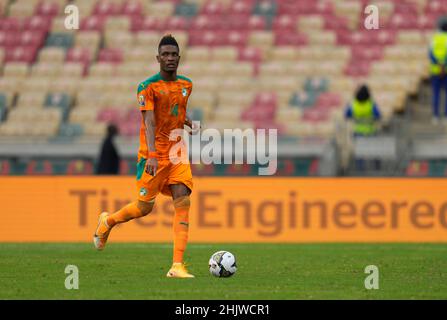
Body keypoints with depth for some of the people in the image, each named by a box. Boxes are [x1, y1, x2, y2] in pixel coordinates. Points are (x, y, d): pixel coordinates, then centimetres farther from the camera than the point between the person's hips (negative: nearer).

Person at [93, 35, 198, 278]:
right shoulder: (148, 87, -9)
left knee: (183, 203, -12)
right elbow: (149, 122, -20)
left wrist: (190, 124, 6)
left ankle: (177, 266, -15)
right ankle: (108, 221, 32)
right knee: (145, 207, -2)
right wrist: (152, 155, -31)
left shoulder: (186, 85, 10)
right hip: (154, 155, -5)